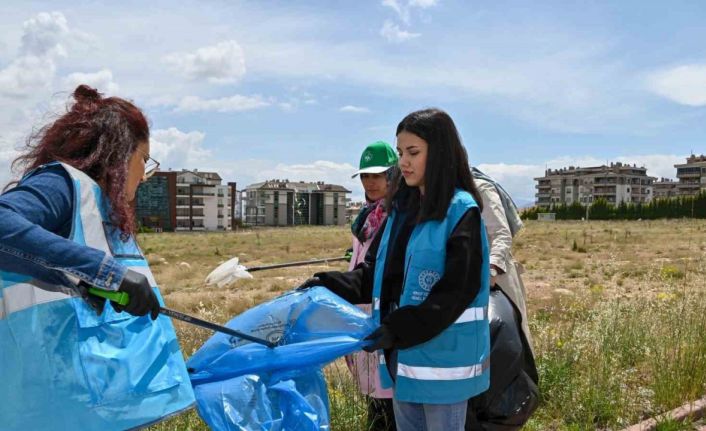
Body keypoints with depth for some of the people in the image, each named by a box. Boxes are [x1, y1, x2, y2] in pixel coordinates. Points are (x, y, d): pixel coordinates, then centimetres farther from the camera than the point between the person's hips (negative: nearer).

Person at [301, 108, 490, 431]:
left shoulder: (462, 211, -13)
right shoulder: (402, 207, 10)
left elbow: (458, 289, -19)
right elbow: (379, 273, 12)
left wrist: (398, 329, -25)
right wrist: (330, 285, -2)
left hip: (443, 354, -7)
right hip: (403, 353, 7)